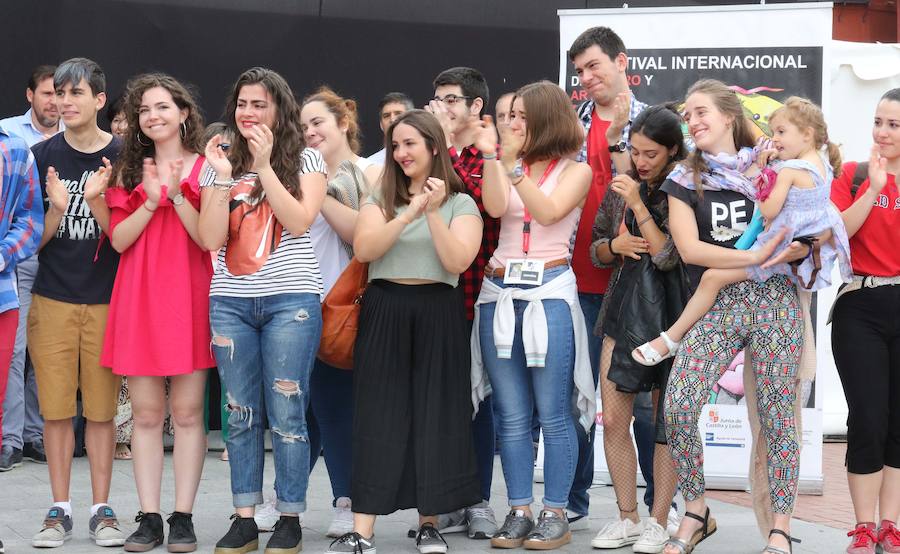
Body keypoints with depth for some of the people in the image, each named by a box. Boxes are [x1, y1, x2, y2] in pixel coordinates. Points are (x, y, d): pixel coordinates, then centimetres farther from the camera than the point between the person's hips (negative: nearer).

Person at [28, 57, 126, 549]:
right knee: (56, 409, 2)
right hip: (52, 299, 1)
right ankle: (59, 510, 11)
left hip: (106, 299, -1)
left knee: (101, 409, 3)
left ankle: (101, 510, 11)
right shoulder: (42, 157, 3)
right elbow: (37, 238, 2)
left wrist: (96, 199, -21)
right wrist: (57, 208, -18)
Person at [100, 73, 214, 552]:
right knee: (146, 414, 2)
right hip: (138, 298, 2)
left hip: (189, 297, -2)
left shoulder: (205, 169, 3)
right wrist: (151, 201, -11)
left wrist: (177, 193, -15)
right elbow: (118, 239, 3)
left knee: (187, 413, -1)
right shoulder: (129, 170, 12)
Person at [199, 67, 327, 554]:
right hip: (230, 301, 3)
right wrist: (223, 177, -8)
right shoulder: (222, 163, 10)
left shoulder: (305, 160, 3)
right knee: (240, 414, 7)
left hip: (291, 299, -3)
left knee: (286, 413, -3)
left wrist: (264, 165, -15)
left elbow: (299, 222, -13)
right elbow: (210, 239, 0)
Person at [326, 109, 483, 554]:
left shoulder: (461, 204, 5)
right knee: (377, 417, -3)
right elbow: (363, 249, -6)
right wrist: (408, 215, -16)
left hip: (436, 313, -1)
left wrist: (434, 214, -17)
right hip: (384, 311, 1)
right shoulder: (381, 198, 11)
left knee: (434, 416, 0)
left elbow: (457, 261, -9)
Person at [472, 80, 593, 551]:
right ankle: (518, 512, 11)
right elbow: (495, 207, -7)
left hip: (549, 292, -4)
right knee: (511, 415, 6)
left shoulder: (575, 171, 3)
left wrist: (513, 165, -18)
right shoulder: (506, 165, 11)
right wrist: (491, 156, -14)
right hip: (500, 292, 4)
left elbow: (548, 212, -14)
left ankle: (555, 514, 4)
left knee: (553, 414, -2)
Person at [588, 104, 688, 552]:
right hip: (624, 309, 5)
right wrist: (616, 246, -5)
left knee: (667, 423, 2)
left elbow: (670, 257, -16)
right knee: (613, 420, 2)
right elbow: (596, 250, 17)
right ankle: (627, 518, 13)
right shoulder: (620, 186, 9)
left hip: (668, 311, -5)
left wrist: (638, 205, -17)